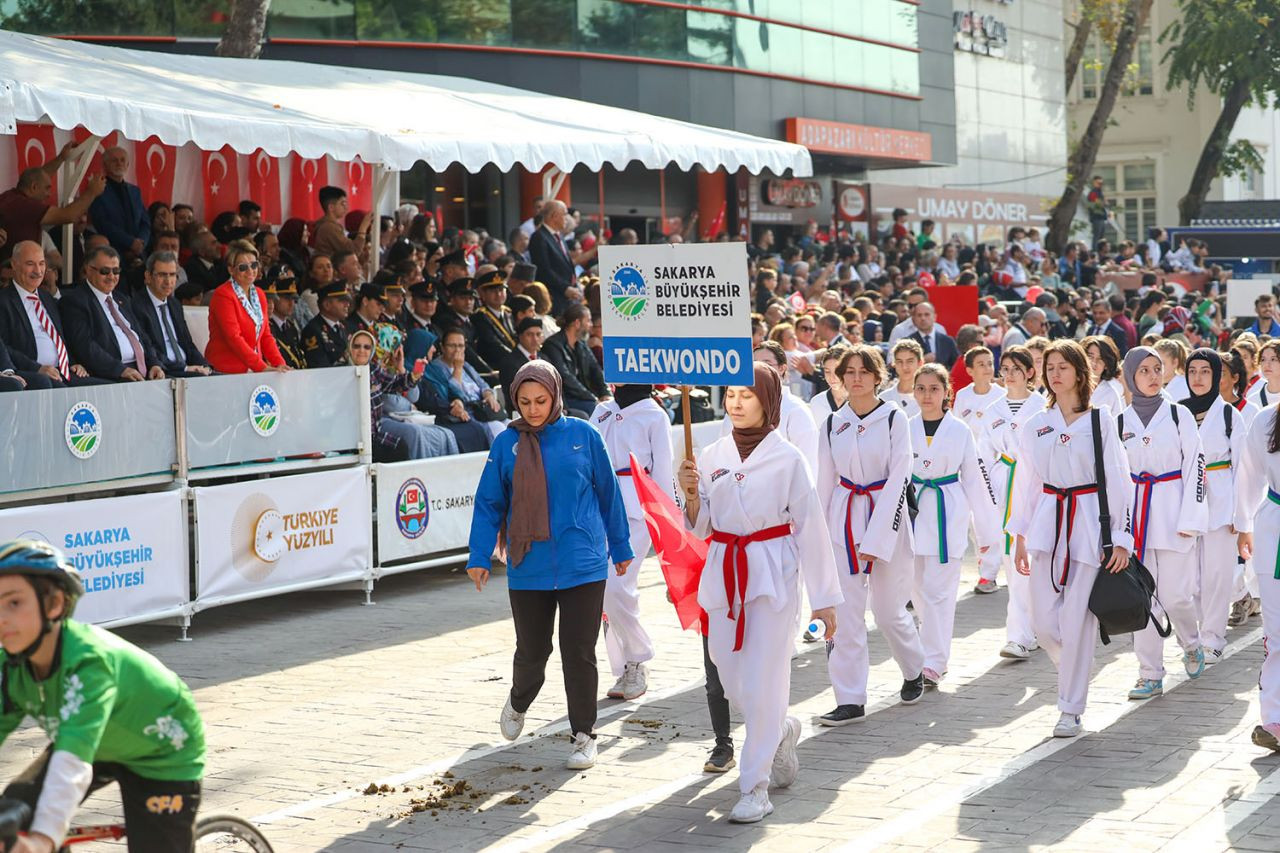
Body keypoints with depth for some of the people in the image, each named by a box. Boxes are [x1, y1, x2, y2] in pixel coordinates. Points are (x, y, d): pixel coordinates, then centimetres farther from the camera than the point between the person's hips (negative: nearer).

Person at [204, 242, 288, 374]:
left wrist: (280, 364, -2)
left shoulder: (259, 295, 17)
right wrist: (262, 367, -21)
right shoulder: (223, 295, -6)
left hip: (254, 371, 6)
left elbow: (266, 335, 14)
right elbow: (233, 337, -15)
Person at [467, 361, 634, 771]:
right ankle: (518, 703, 41)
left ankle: (584, 736, 15)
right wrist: (479, 557, 0)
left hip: (582, 564, -1)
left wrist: (620, 548, 13)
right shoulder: (506, 443, 1)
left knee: (579, 653, 0)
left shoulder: (582, 435, -1)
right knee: (532, 651, 9)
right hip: (528, 568, 1)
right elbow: (489, 503, 6)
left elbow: (608, 493, 8)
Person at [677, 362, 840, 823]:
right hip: (723, 572, 5)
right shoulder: (712, 455, 6)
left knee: (762, 684, -6)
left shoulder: (787, 459, -7)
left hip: (773, 574, -5)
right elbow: (701, 527, 11)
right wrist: (691, 494, -10)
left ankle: (756, 787, 4)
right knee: (732, 680, 11)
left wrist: (824, 598, -5)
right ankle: (782, 732, 41)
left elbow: (810, 527, -5)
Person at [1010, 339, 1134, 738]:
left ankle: (1071, 709, 6)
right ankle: (1075, 671, 30)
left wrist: (1121, 538, -6)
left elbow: (1118, 480, -2)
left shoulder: (1100, 421, -1)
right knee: (1044, 620, -1)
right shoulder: (1036, 425, 9)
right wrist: (1020, 536, 10)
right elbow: (1025, 482, 12)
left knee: (1076, 620, -5)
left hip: (1089, 522, -3)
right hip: (1047, 522, 3)